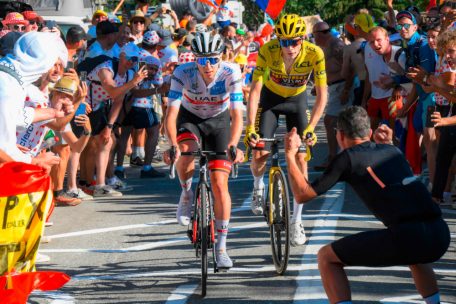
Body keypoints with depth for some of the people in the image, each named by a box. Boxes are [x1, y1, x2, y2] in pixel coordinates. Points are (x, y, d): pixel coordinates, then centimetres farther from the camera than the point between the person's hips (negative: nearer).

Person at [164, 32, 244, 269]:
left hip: (218, 120, 0)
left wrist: (233, 146, -47)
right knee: (186, 151, -35)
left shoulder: (230, 73, -28)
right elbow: (171, 113, -32)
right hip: (190, 118, 0)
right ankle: (186, 194, -4)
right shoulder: (183, 73, -28)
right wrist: (172, 145, -48)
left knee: (219, 183, -9)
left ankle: (221, 246, 2)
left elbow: (237, 115, -31)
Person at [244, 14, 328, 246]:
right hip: (270, 98, 0)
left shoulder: (314, 54, -30)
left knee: (300, 157, -11)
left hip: (297, 100, 0)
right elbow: (255, 91, -30)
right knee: (259, 154, -13)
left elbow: (322, 95, -26)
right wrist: (250, 127, -38)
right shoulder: (267, 51, -31)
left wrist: (310, 128, -35)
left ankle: (296, 222, -1)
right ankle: (258, 187, 25)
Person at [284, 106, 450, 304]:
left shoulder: (348, 158, 8)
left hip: (406, 238, -7)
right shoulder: (392, 150, 26)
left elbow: (303, 194, 9)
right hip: (440, 236, 7)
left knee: (326, 257, 8)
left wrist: (290, 155, 19)